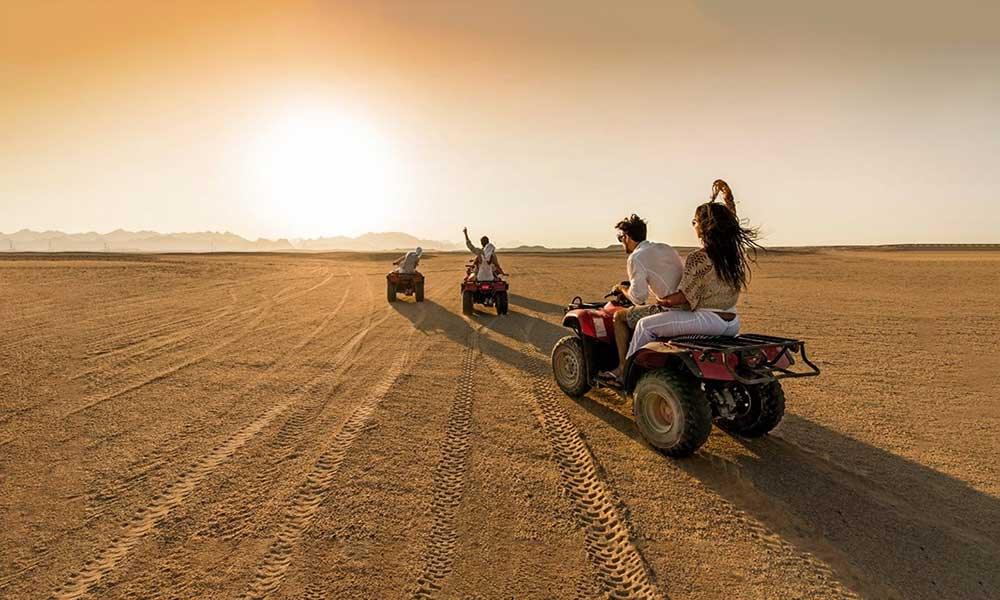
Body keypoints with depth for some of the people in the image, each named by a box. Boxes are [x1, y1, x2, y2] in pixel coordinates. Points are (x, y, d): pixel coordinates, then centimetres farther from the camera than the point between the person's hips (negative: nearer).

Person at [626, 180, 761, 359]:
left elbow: (683, 297, -16)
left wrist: (662, 302, 1)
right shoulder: (736, 250, 3)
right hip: (733, 323, 8)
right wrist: (727, 196, 27)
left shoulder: (698, 258, -17)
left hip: (708, 320, -8)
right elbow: (731, 218, 23)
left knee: (645, 325, -1)